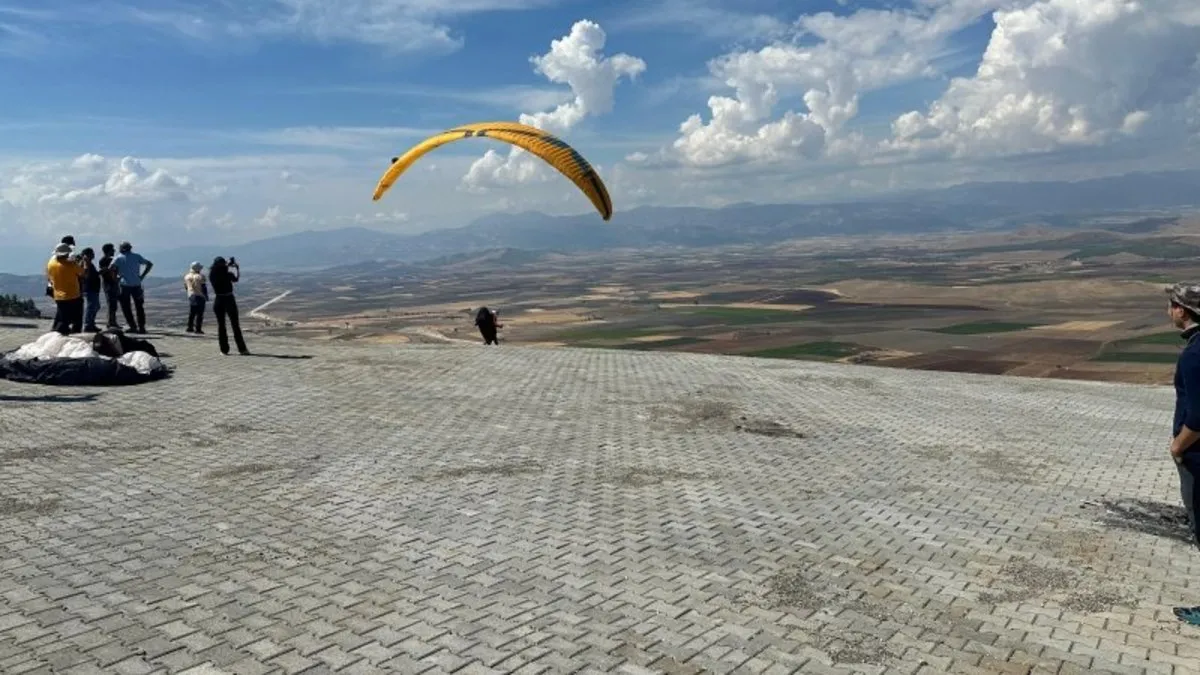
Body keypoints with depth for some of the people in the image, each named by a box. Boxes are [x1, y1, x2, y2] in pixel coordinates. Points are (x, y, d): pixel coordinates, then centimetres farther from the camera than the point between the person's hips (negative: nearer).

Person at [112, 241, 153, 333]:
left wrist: (115, 277, 1)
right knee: (139, 307, 11)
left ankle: (133, 326, 1)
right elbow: (150, 264, 5)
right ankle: (141, 327, 8)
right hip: (136, 284, 2)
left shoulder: (118, 258, 0)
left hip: (125, 285, -2)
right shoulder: (137, 256, 7)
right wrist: (142, 276, 6)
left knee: (126, 307, 7)